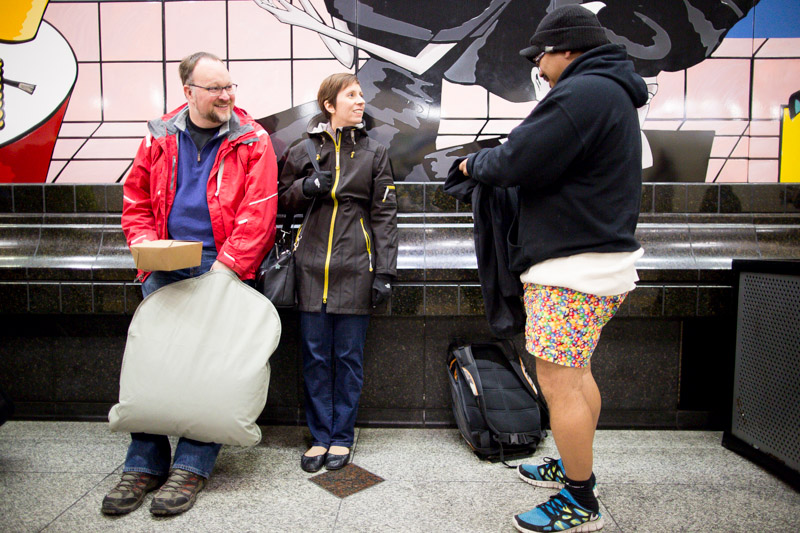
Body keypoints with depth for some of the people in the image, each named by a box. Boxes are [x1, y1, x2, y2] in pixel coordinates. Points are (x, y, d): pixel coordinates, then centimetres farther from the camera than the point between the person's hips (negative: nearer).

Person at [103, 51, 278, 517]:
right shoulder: (159, 138, 11)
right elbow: (136, 200, 15)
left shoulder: (252, 141, 0)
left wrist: (226, 265, -17)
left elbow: (259, 212, -9)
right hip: (165, 268, 4)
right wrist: (145, 244, -4)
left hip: (223, 266, -3)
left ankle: (192, 466, 6)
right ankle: (144, 464, 13)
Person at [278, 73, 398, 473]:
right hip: (312, 266, 1)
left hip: (355, 268, -1)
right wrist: (305, 188, -6)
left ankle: (342, 436, 22)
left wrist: (385, 272, -5)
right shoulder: (303, 151, 9)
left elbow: (384, 214, 3)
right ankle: (320, 436, 22)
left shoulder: (374, 152, 7)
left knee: (349, 355, 6)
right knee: (315, 355, 7)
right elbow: (283, 200, 17)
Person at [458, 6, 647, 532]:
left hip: (574, 268, -11)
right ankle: (575, 468, 37)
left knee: (558, 383, -2)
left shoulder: (583, 93, -16)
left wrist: (475, 163, 1)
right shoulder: (613, 93, 19)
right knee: (576, 372, 20)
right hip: (602, 258, 11)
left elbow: (516, 163, -20)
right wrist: (489, 162, 7)